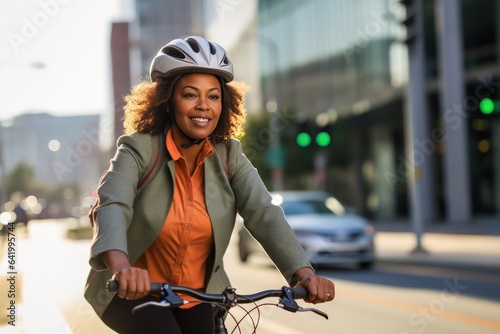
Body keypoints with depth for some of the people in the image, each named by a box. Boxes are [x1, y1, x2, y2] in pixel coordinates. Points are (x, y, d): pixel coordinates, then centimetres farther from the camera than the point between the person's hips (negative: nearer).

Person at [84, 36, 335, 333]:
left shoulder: (228, 155, -6)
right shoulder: (139, 149, -16)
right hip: (135, 291, -4)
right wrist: (121, 266, -54)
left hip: (198, 295, 4)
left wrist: (304, 273, -35)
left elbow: (264, 213, -18)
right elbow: (112, 205, -32)